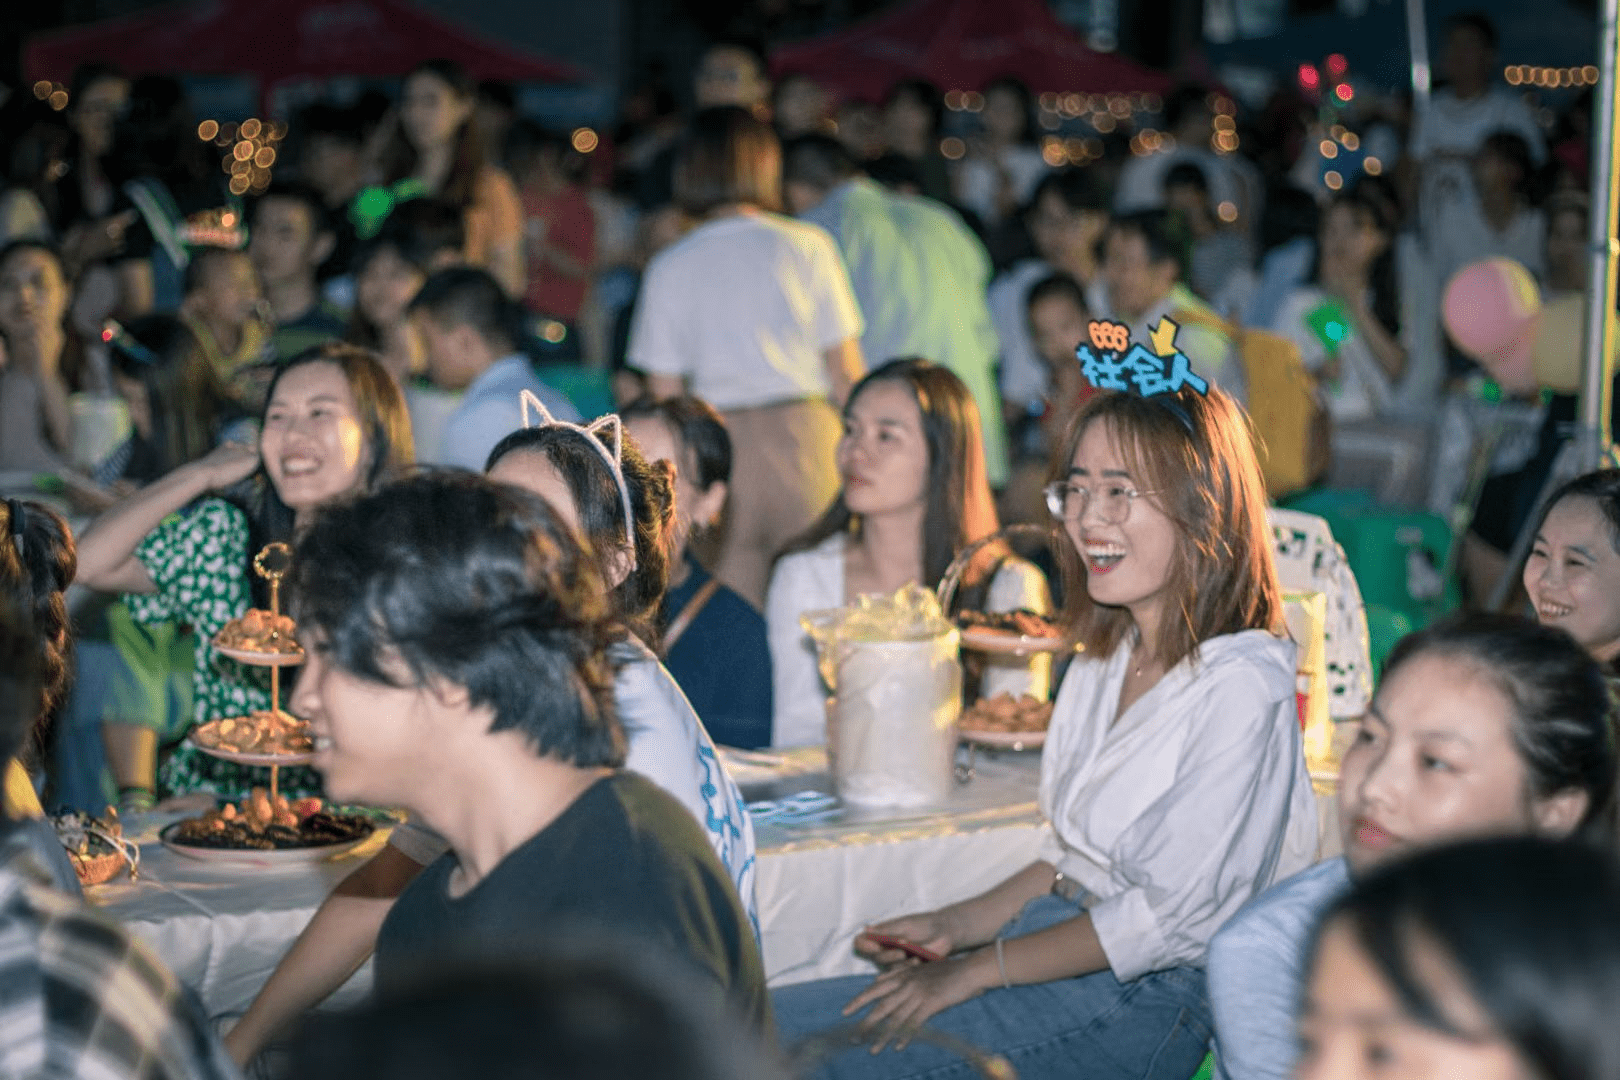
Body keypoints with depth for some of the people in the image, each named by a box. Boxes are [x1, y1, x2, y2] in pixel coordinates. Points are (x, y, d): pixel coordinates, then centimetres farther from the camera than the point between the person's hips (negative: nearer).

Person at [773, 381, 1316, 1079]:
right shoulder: (1107, 657, 14)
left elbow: (1172, 915, -18)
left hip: (1147, 999, -8)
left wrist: (975, 971, -15)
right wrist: (956, 926, 5)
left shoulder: (1242, 685, -16)